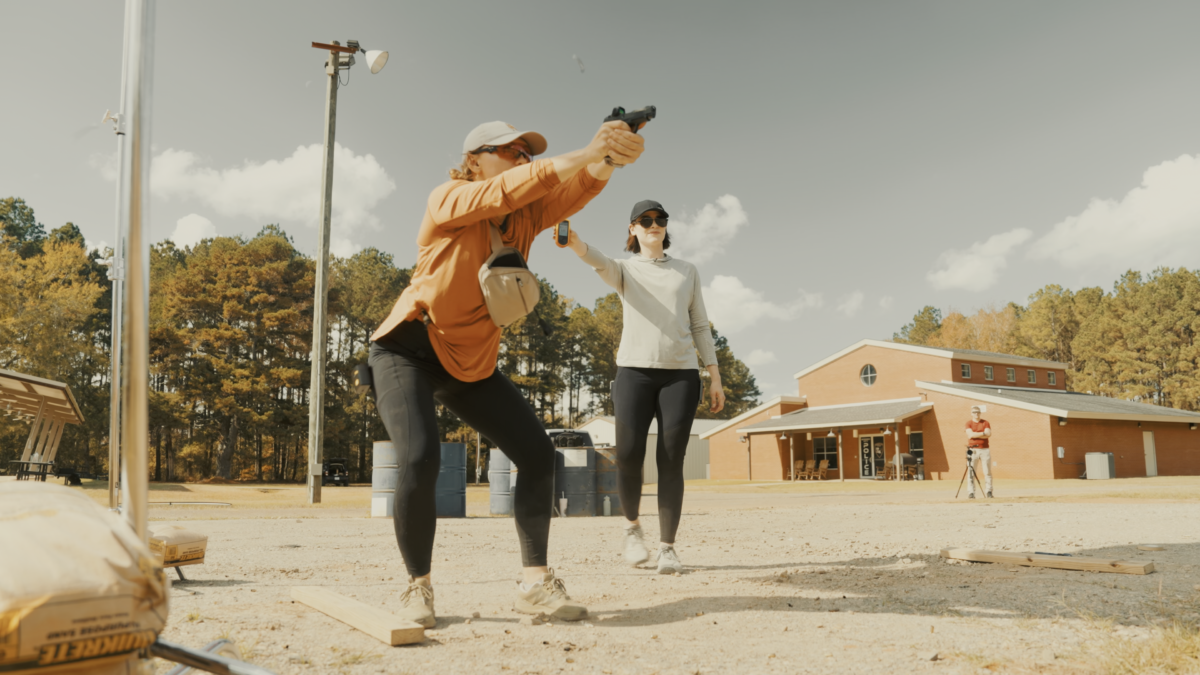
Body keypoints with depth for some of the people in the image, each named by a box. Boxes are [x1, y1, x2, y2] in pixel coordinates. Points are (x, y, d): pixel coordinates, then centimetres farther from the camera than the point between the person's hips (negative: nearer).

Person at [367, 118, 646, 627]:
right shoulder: (448, 200, -14)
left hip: (472, 361, 6)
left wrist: (606, 161, -41)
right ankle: (417, 587, -2)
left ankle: (535, 582, 3)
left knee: (537, 454, -5)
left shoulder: (525, 217, 0)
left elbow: (574, 190, -19)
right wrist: (586, 151, -39)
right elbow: (510, 189, -32)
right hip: (408, 351, -6)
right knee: (419, 460, -24)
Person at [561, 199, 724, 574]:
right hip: (635, 370, -1)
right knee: (628, 455, -12)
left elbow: (700, 327, 16)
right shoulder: (624, 270, 12)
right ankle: (632, 526, 14)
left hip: (681, 374, 1)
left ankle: (668, 547, 1)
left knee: (671, 461, -5)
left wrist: (715, 376, 8)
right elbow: (598, 262, -12)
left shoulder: (687, 272, 18)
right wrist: (574, 243, -35)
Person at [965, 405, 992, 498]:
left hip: (985, 450, 1)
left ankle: (989, 491, 6)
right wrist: (983, 433, -9)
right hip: (972, 450, -1)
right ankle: (971, 493, -4)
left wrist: (975, 434, -11)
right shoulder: (968, 424, 6)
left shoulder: (985, 423, 9)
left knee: (987, 472, 1)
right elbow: (970, 434, -11)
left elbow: (988, 434, -7)